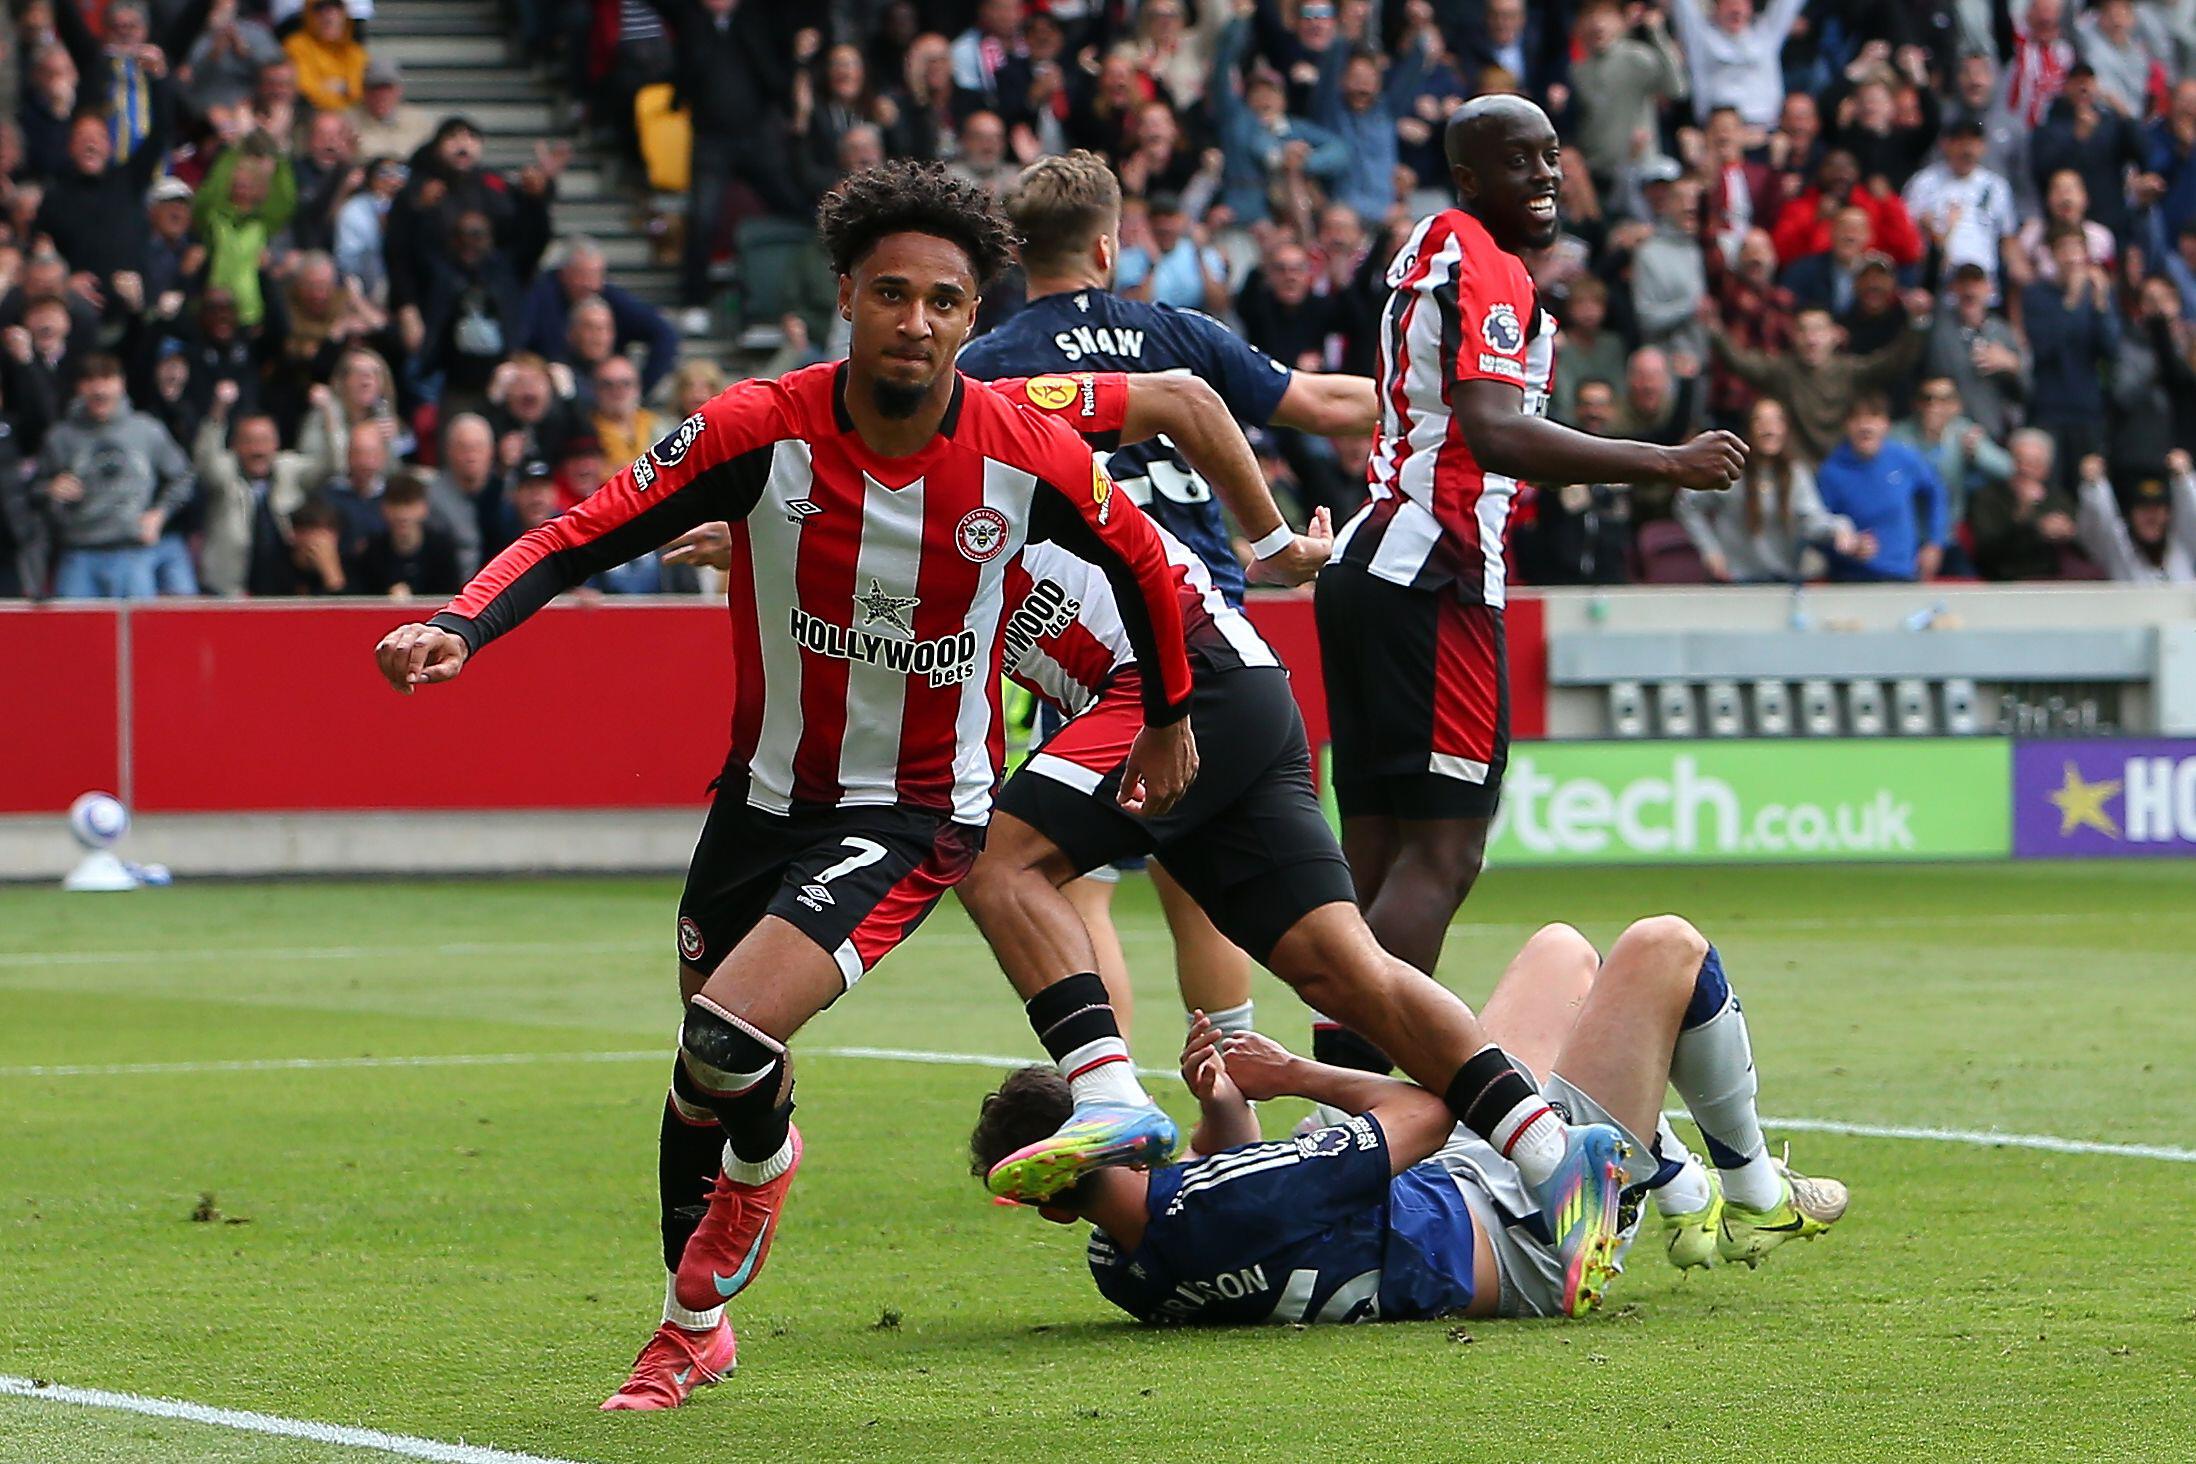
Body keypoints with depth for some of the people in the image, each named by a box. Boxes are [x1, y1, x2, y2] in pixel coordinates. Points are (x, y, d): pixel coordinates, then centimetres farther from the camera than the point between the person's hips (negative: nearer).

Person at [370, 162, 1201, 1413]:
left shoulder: (1027, 456, -15)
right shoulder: (763, 431, -16)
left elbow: (1141, 559, 6)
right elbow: (582, 536, -17)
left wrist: (1170, 716, 19)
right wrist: (459, 630, -34)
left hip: (916, 811, -3)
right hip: (768, 788, 3)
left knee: (728, 1039, -23)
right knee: (702, 1078, 16)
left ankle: (761, 1160, 15)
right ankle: (695, 1326, 42)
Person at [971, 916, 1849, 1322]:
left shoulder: (1121, 1269, -15)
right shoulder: (1231, 1202, -43)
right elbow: (1428, 1113, -27)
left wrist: (1218, 1113, -12)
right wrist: (1296, 1076, -13)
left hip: (1450, 1189, 8)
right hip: (1529, 1233, -8)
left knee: (1562, 950, 23)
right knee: (1666, 949, 3)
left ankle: (1687, 1200, 37)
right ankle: (1753, 1195, 26)